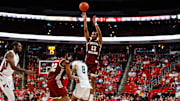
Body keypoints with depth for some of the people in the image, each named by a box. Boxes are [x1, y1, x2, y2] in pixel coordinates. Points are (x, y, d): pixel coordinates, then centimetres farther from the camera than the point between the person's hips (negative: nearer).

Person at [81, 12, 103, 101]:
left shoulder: (99, 42, 6)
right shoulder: (88, 40, 11)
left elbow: (99, 33, -10)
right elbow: (86, 30, 0)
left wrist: (95, 23, -19)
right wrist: (85, 20, -11)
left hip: (95, 63, -1)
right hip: (87, 62, 2)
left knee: (92, 80, 1)